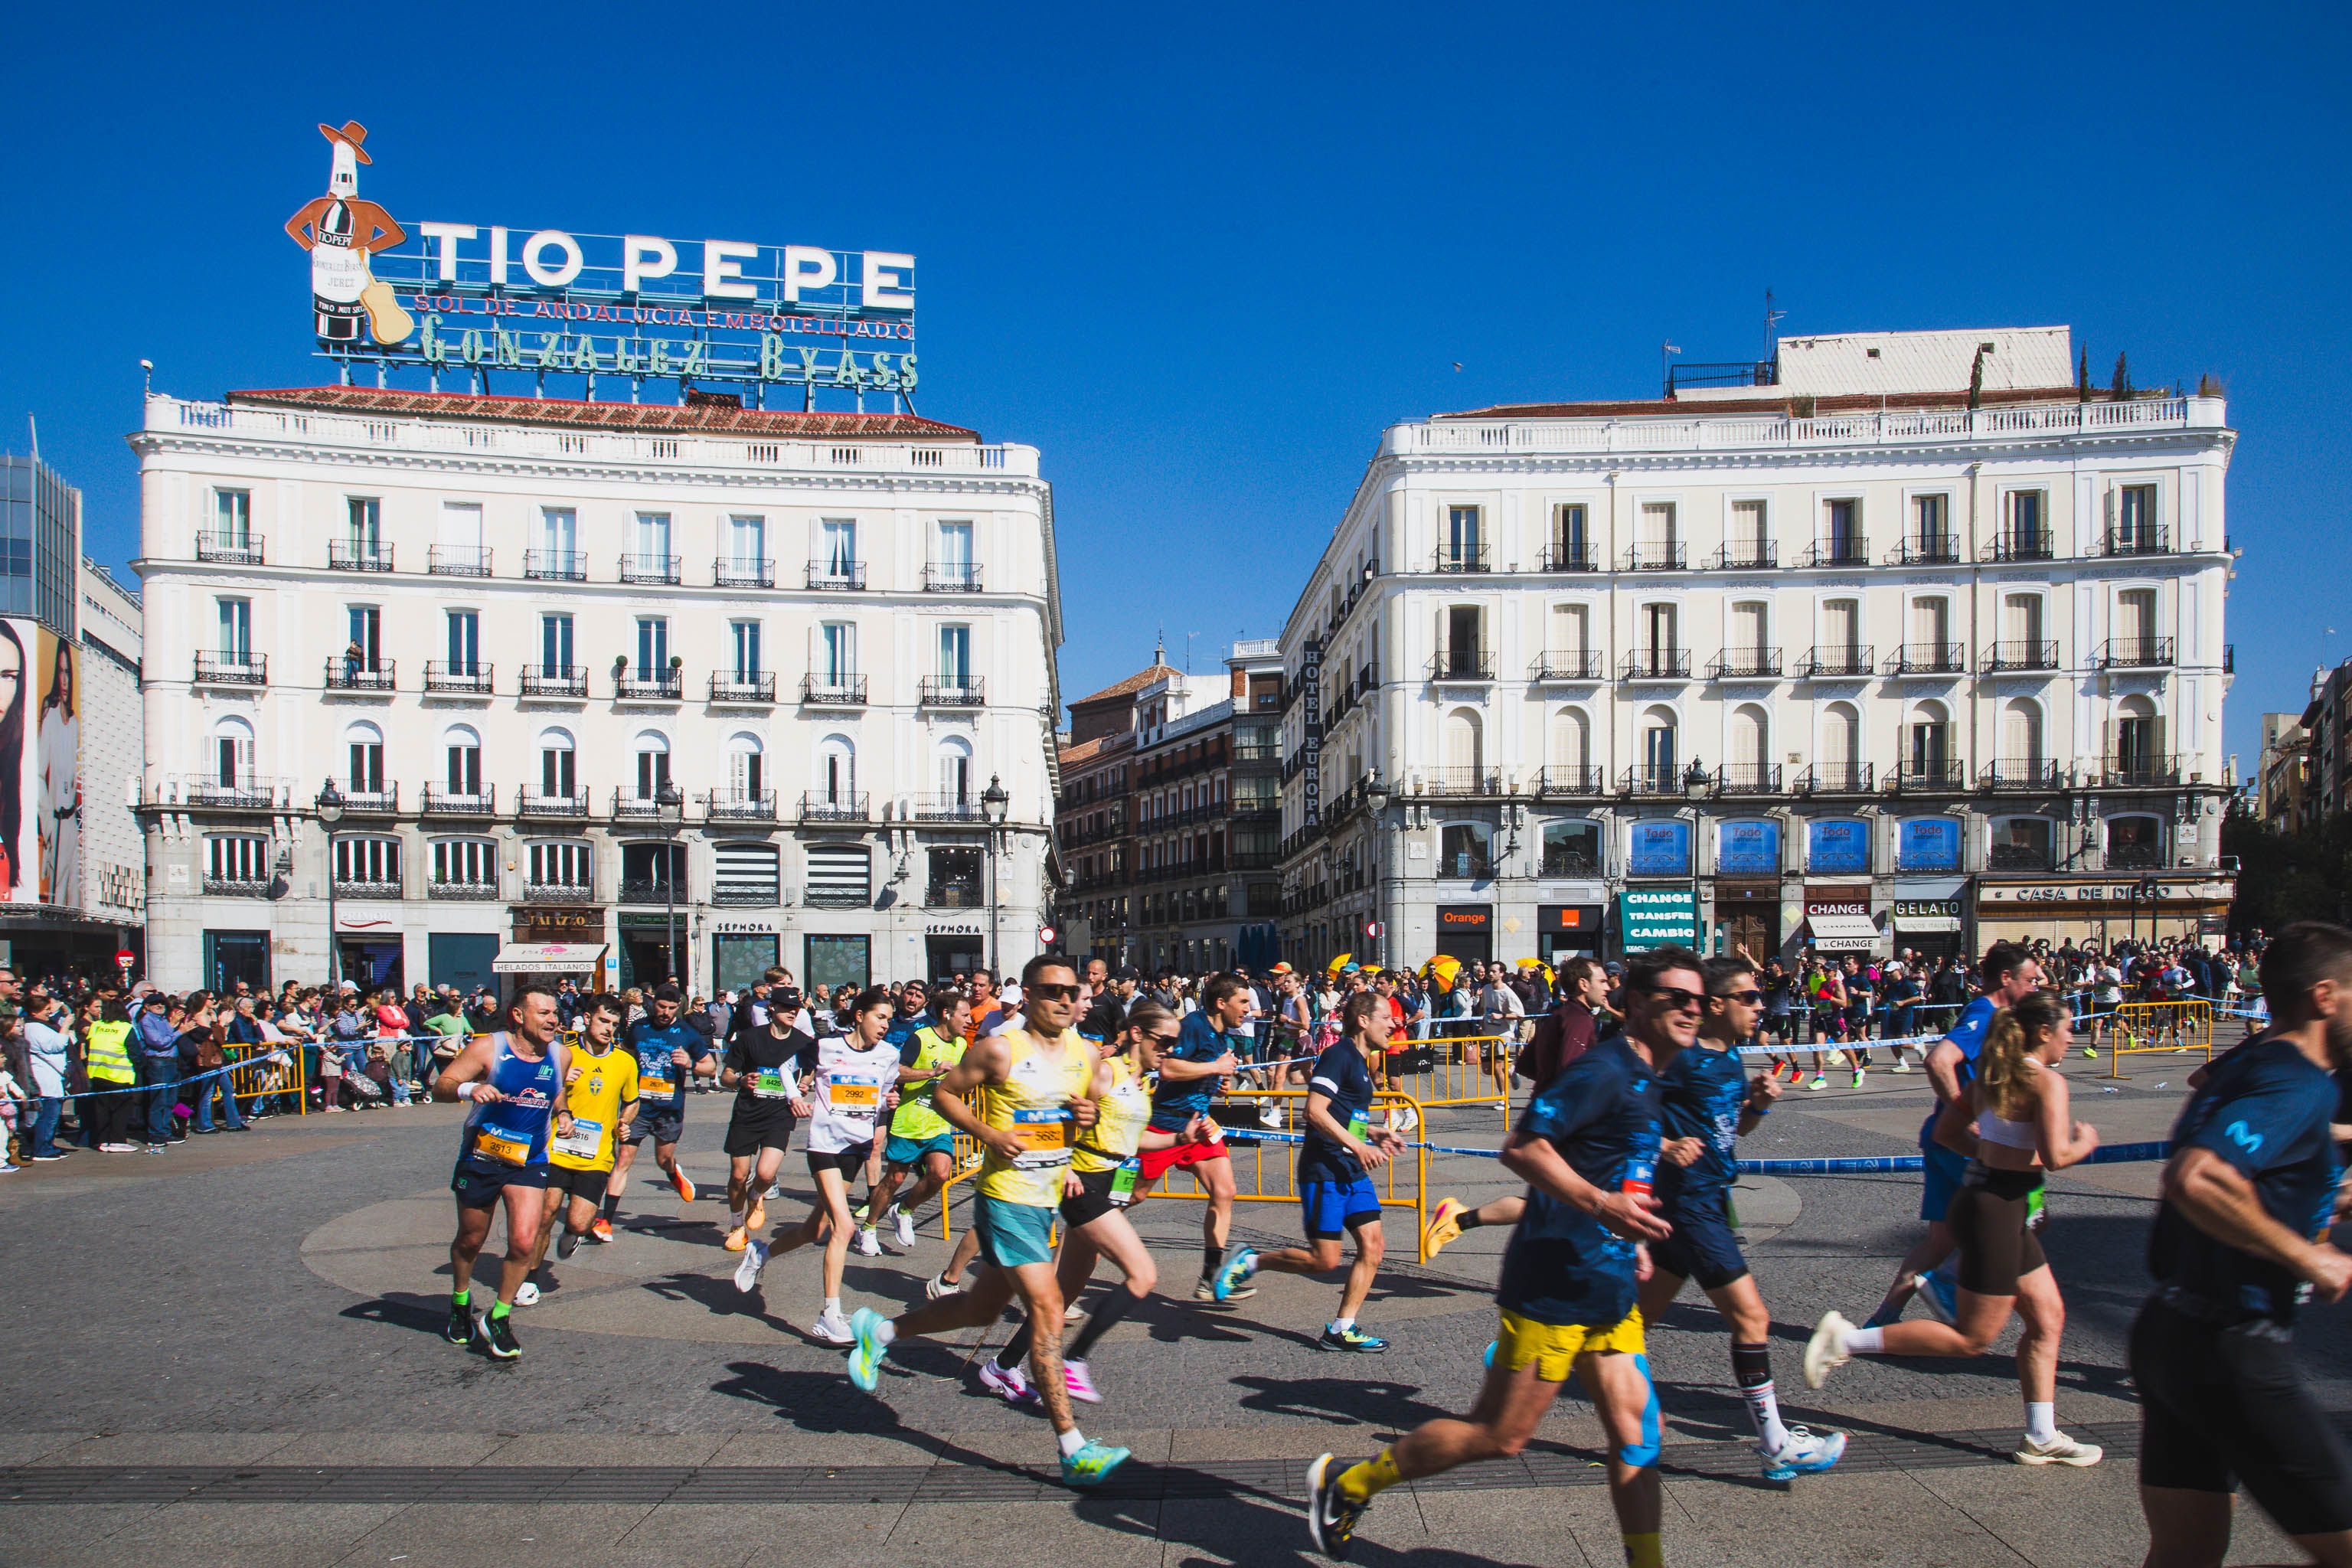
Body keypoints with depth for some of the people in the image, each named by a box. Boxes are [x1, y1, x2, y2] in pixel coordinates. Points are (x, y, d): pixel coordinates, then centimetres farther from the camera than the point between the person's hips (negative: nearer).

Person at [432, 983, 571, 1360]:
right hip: (481, 1157, -2)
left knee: (524, 1242, -13)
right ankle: (460, 1305, 43)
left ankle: (498, 1319, 8)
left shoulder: (560, 1055, -1)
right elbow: (440, 1087, -14)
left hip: (529, 1161, 2)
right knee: (470, 1241, 14)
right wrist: (469, 1089, -35)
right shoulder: (489, 1048, -14)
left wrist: (563, 1114, 1)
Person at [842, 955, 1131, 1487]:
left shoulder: (1085, 1055, 5)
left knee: (983, 1308, 19)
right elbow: (943, 1092, -4)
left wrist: (1087, 1116, -5)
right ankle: (1073, 1450, -8)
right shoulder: (1000, 1050, -12)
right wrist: (989, 1133, -17)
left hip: (1047, 1200, 8)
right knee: (1047, 1308, -13)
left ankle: (881, 1330, 40)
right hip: (1005, 1197, -7)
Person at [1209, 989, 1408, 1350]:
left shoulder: (1360, 1062, 17)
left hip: (1353, 1172, 9)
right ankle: (1249, 1261, 11)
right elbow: (1315, 1111, -22)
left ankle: (1341, 1329, 9)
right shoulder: (1338, 1055, -13)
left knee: (1373, 1245, 1)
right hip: (1323, 1171, -9)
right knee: (1325, 1260, -7)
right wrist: (1358, 1146, -22)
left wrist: (1375, 1133, 15)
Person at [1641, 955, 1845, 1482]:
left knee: (1643, 1312, 16)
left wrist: (1758, 1104, 2)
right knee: (1751, 1315, -5)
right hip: (1689, 1198, -9)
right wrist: (1663, 1145, -28)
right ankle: (1776, 1447, 5)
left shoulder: (1732, 1056, 10)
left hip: (1709, 1197, 9)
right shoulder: (1680, 1058, -17)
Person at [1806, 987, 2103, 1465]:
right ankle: (1846, 1340, -1)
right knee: (1971, 1338, 0)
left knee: (2047, 1317, 16)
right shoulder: (2046, 1080, -15)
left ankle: (2041, 1438, 23)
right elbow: (2056, 1157, -24)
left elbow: (1946, 1131, 12)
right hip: (1996, 1211, -10)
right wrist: (2085, 1142, -4)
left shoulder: (1992, 1072, 10)